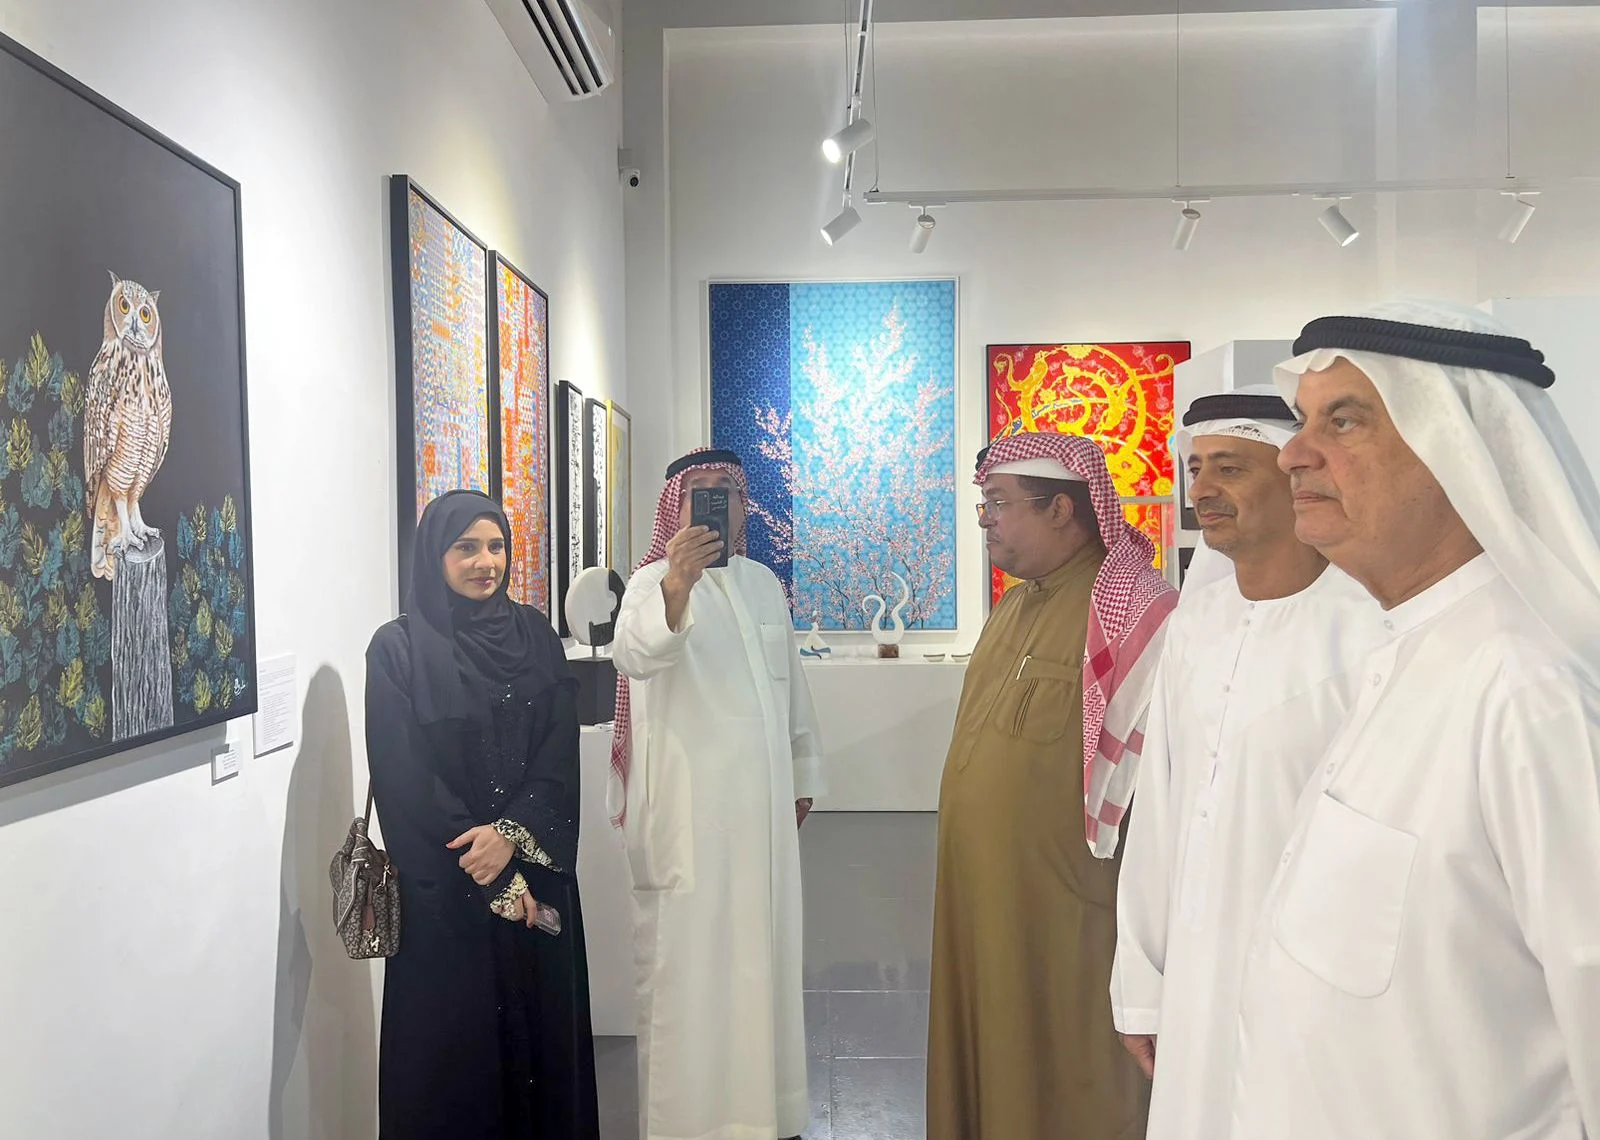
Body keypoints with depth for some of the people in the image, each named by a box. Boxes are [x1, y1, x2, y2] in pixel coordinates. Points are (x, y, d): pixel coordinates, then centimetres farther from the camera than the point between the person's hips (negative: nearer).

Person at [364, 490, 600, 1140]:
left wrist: (513, 832, -17)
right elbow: (404, 780, -10)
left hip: (537, 875, 3)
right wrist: (489, 881, -12)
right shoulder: (399, 648, -5)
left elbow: (560, 751, -1)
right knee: (453, 1043, 6)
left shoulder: (533, 635, 6)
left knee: (542, 1029, 11)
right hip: (446, 891, -3)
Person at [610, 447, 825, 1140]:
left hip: (762, 802, 6)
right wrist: (675, 588, -50)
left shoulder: (764, 584, 11)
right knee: (688, 959, -1)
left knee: (761, 948, 15)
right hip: (686, 809, -6)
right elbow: (634, 655, -32)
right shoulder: (655, 581, -9)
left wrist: (803, 776, 19)